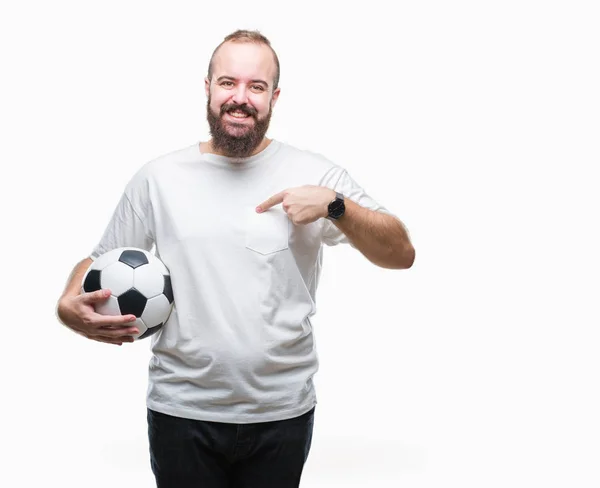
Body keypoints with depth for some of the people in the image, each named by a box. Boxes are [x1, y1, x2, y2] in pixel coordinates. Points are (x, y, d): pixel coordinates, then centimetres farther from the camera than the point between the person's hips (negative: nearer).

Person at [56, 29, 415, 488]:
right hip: (181, 411, 1)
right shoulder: (158, 177, 1)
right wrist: (69, 305, -13)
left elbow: (401, 254, -3)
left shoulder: (315, 174, -2)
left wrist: (335, 204, -17)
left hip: (283, 413, 0)